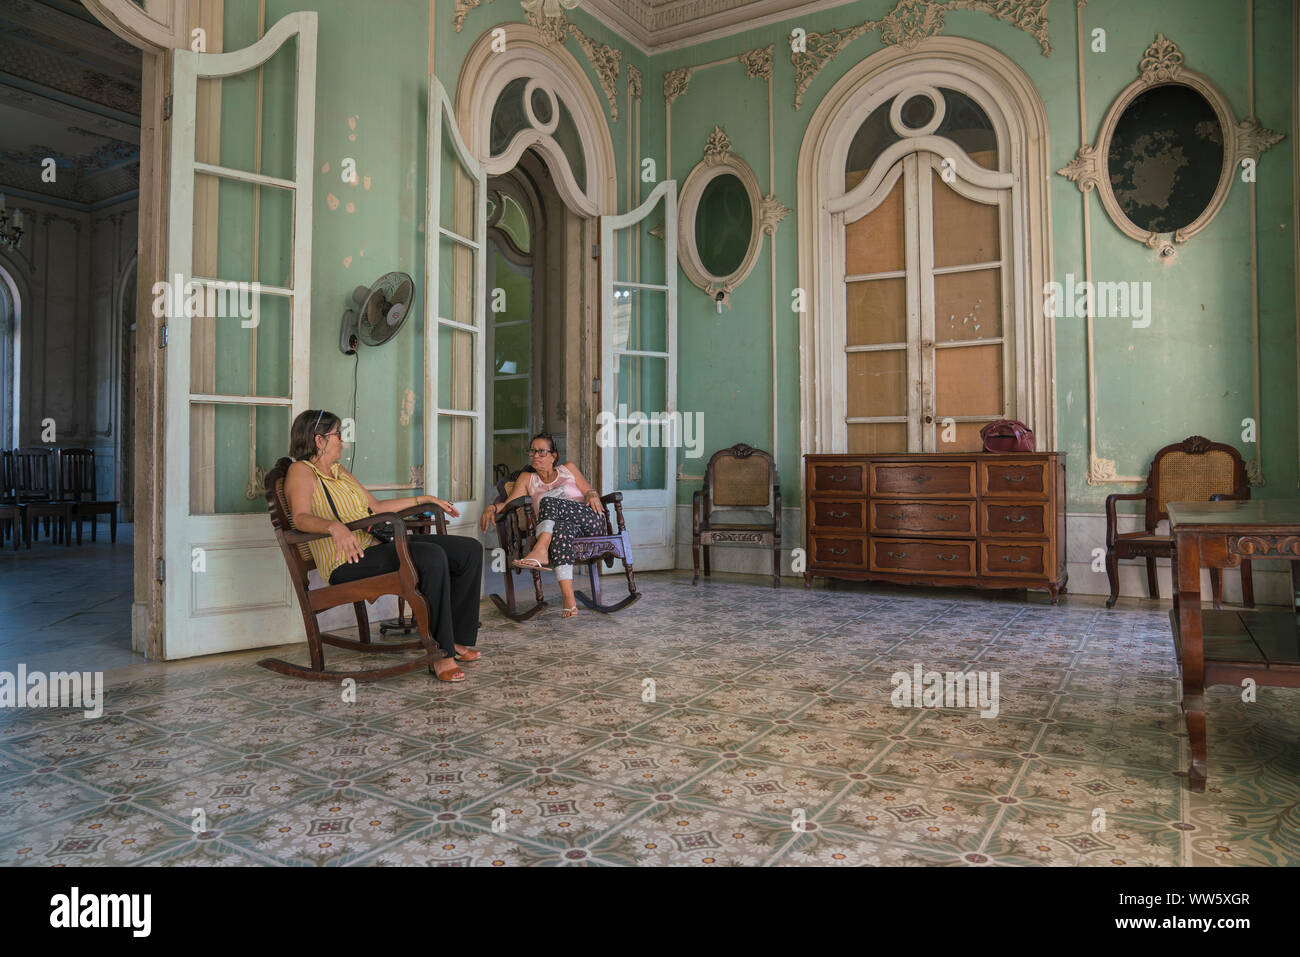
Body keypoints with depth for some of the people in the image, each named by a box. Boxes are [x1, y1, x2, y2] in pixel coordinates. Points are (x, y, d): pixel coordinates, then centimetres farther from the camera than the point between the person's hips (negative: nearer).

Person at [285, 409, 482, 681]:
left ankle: (456, 639, 1)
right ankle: (441, 652, -26)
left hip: (379, 545, 9)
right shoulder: (301, 471, -2)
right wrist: (335, 527, -42)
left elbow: (376, 506, 31)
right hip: (349, 561, -9)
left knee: (470, 550, -4)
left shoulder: (339, 471, 25)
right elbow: (301, 517, -21)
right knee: (433, 556, -34)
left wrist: (424, 499, 28)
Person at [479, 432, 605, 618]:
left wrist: (593, 496, -5)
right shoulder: (527, 479, 23)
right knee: (562, 527, -40)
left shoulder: (568, 469, 22)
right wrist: (492, 508, -10)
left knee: (549, 502, -27)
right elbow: (508, 504, 11)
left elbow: (589, 491, 19)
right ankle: (569, 600, -51)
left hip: (591, 520, 0)